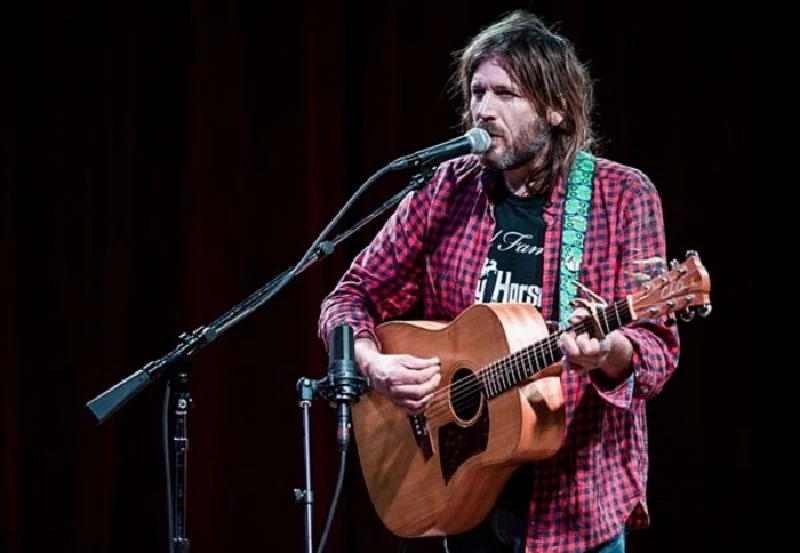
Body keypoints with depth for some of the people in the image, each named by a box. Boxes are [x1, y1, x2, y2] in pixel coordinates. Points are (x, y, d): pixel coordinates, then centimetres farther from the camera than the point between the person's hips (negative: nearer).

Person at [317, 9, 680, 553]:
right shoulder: (449, 189, 2)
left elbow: (658, 348, -10)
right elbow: (352, 298, 7)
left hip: (576, 493, -3)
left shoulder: (623, 196, -6)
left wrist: (609, 352, -32)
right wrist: (374, 365, -13)